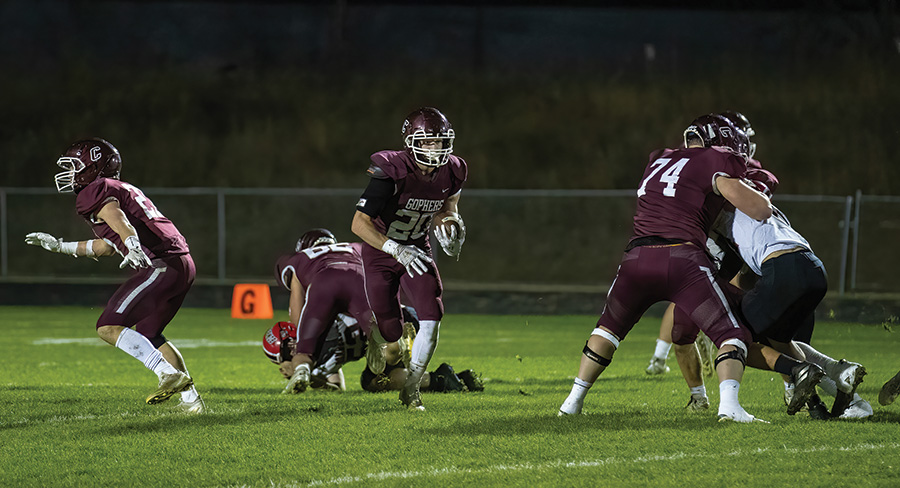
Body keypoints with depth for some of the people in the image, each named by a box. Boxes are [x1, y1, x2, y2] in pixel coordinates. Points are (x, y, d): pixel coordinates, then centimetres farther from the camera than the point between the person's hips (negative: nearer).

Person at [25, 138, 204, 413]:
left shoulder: (95, 193, -2)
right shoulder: (121, 190, 28)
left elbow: (117, 218, -24)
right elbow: (108, 246, 36)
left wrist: (133, 246, -44)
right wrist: (59, 246, 42)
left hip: (161, 264, -10)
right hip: (182, 266, 10)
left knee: (108, 327, -10)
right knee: (147, 333, 23)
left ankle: (170, 375, -17)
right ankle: (191, 400, 21)